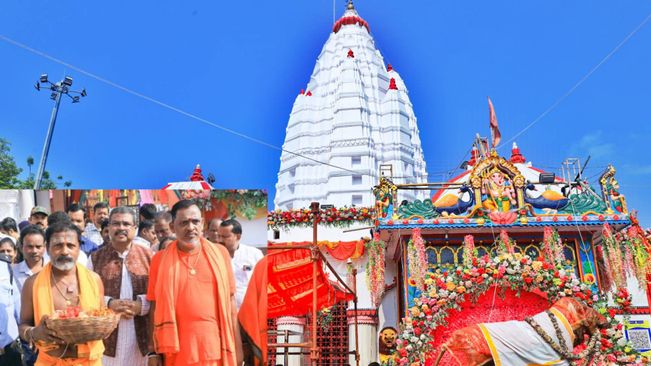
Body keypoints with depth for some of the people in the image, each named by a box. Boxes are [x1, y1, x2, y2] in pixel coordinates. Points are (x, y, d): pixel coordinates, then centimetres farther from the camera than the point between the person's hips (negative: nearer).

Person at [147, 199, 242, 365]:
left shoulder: (220, 253, 3)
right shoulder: (160, 259, 2)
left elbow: (230, 301, 5)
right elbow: (155, 307, 4)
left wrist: (237, 346, 3)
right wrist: (155, 351, 1)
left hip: (216, 348, 1)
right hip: (178, 350, 0)